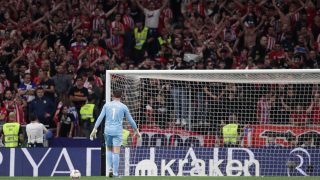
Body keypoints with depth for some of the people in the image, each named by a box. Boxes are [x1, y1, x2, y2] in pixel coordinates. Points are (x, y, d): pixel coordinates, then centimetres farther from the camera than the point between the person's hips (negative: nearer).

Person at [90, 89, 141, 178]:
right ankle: (115, 173, -4)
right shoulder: (123, 107, 2)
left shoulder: (107, 105, 6)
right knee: (116, 152, -2)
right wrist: (136, 130, 20)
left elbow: (100, 117, 2)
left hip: (108, 131, 2)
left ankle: (110, 169, 4)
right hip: (117, 131, -2)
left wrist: (95, 129, 3)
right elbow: (130, 120, 9)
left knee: (109, 150, 19)